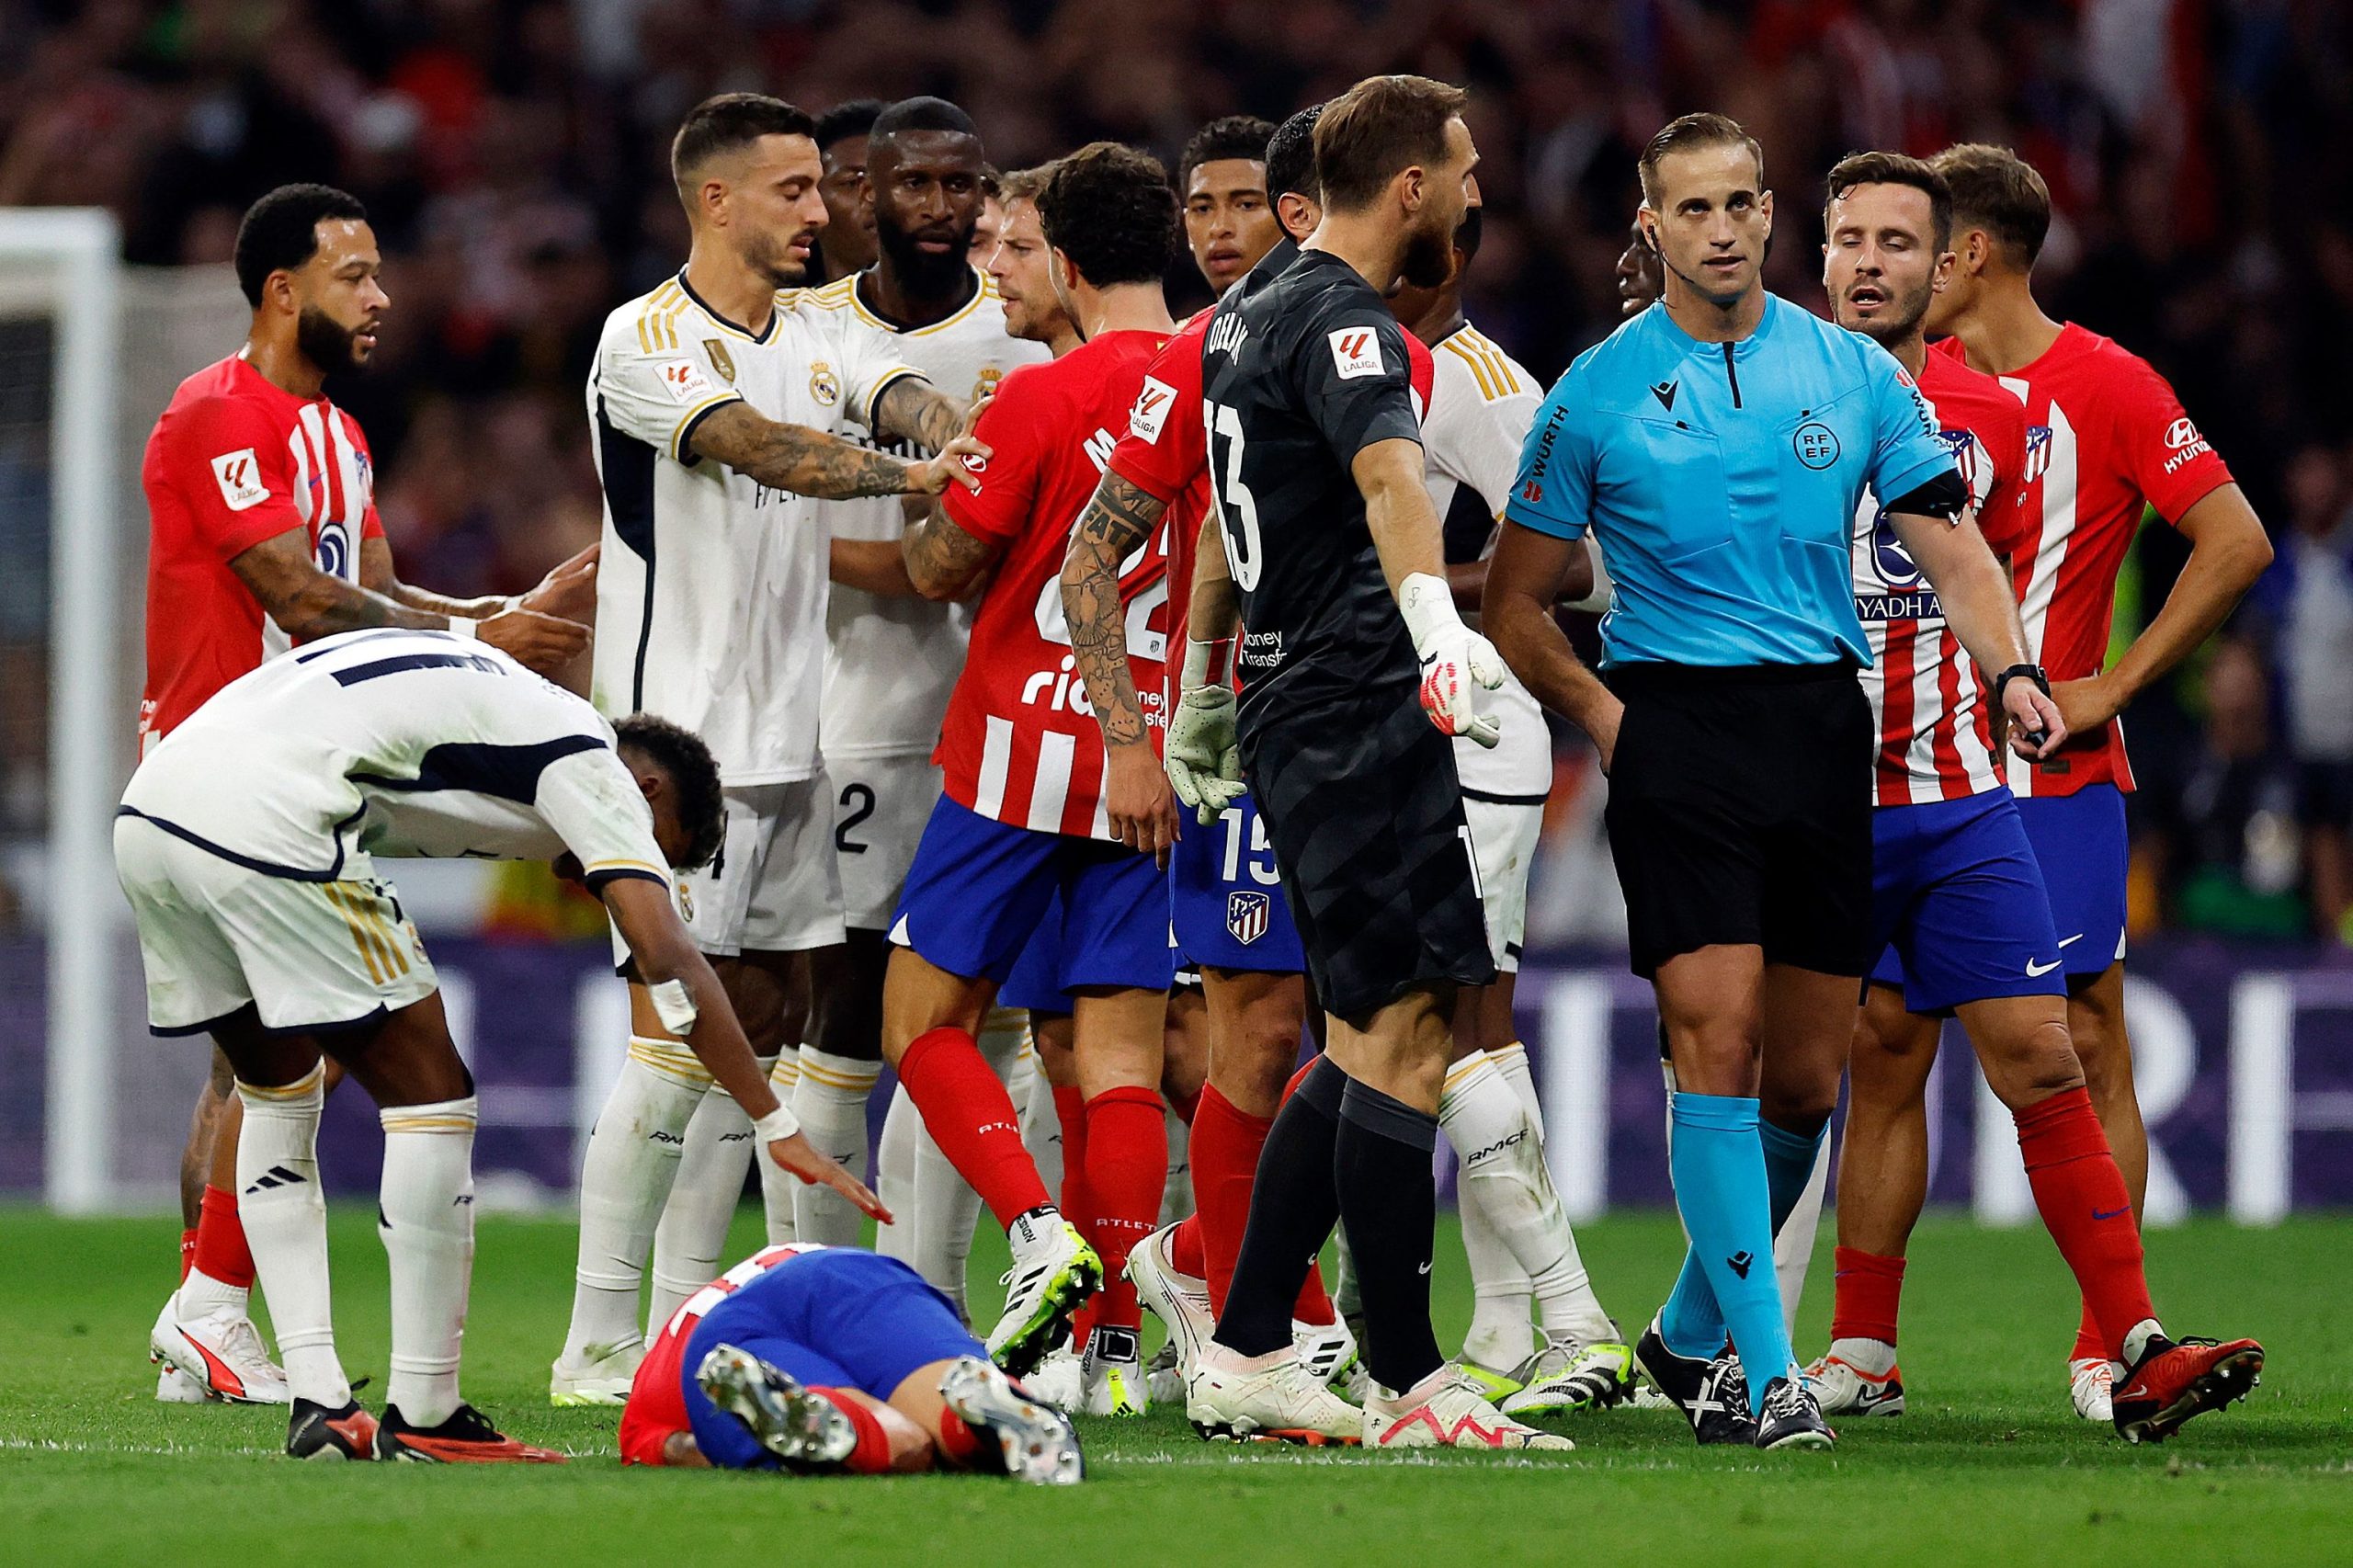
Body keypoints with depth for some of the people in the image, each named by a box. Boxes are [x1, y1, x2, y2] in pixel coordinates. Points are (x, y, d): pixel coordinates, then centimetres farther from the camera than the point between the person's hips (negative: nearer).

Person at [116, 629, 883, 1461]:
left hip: (143, 810, 8)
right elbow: (669, 960, 0)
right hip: (261, 823, -8)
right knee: (430, 1099, 4)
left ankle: (316, 1404, 18)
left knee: (278, 1092, 24)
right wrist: (778, 1128, 1)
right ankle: (422, 1416, 6)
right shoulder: (588, 760, 8)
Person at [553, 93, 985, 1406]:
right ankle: (598, 1342, -6)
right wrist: (907, 475, -37)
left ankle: (684, 1324, 15)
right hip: (680, 735, -7)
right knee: (676, 1038, -10)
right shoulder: (643, 342, -8)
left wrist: (951, 433, -31)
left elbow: (908, 397, -8)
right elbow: (761, 448, -24)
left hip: (793, 734, 7)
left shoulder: (825, 333, 12)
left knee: (766, 1028, 8)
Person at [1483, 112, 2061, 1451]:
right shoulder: (1597, 396, 2)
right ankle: (1766, 1372, -14)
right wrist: (1603, 715, -5)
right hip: (1677, 726, -3)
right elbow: (1515, 601, 9)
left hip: (1823, 726, 3)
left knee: (1807, 1080, 5)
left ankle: (1693, 1331, 27)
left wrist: (2011, 669, -13)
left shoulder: (1856, 374, 8)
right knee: (1719, 1043, -15)